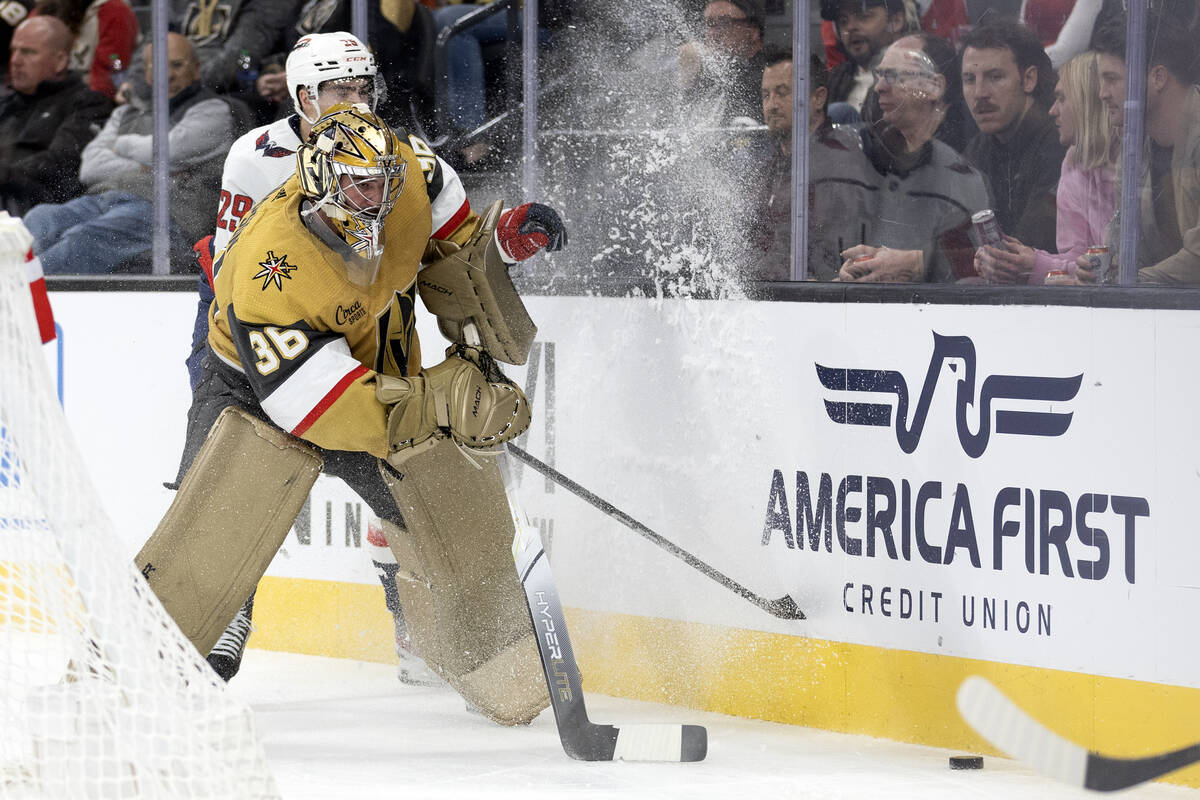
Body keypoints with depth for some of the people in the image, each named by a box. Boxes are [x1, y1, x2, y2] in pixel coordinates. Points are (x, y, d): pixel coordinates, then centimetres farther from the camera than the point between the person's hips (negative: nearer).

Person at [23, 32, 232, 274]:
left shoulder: (213, 110, 16)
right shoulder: (127, 113, 32)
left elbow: (169, 150, -2)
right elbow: (90, 166, 15)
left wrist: (122, 145, 17)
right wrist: (144, 169, 0)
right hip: (101, 198, 6)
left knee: (83, 239, -37)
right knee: (39, 219, -30)